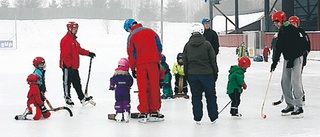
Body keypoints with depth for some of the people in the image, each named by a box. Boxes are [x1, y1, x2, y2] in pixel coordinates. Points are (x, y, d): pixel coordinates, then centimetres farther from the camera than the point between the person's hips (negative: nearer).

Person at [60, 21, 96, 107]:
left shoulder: (74, 39, 17)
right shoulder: (65, 40, -16)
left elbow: (79, 50, 26)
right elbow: (65, 54, -21)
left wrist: (88, 53, 18)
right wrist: (69, 64, -23)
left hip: (74, 66, 10)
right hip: (67, 66, -10)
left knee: (77, 83, 14)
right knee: (67, 82, 1)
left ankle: (82, 98, 19)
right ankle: (67, 98, 10)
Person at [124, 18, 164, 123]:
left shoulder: (131, 36, 0)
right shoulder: (150, 32, 7)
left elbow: (131, 53, -1)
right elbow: (159, 47, 7)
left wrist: (132, 68, 8)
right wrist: (158, 60, 15)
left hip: (140, 64, -2)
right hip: (153, 63, 2)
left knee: (142, 88, 4)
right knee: (154, 87, 6)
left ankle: (143, 112, 2)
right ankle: (154, 111, 8)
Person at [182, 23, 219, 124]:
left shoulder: (187, 45, 0)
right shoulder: (206, 44, -8)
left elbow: (185, 61, 6)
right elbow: (213, 60, -4)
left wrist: (186, 74, 15)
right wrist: (215, 73, 7)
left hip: (192, 74, 2)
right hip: (206, 73, -2)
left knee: (196, 96, 9)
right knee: (210, 96, 9)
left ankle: (197, 118, 9)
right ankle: (213, 117, 14)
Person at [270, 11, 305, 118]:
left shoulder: (292, 30, -17)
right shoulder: (281, 32, 10)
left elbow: (295, 46, -22)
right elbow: (278, 48, 14)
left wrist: (291, 60, -25)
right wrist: (275, 61, 11)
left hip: (296, 58, -9)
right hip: (287, 59, 9)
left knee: (295, 81, -14)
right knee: (285, 82, 8)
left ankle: (299, 108, -13)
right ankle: (290, 105, 18)